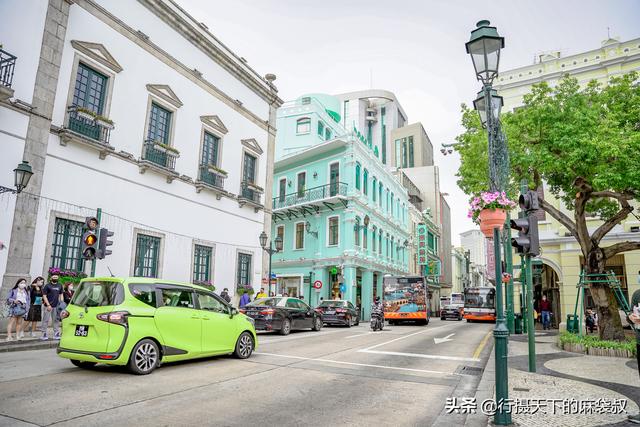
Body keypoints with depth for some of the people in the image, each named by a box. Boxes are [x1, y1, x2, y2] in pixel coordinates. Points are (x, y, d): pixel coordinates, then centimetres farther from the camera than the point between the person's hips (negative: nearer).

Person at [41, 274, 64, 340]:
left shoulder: (60, 286, 11)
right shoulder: (47, 286, -3)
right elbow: (44, 296, -7)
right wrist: (48, 305, -13)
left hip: (56, 306, 5)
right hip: (48, 306, -4)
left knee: (56, 320, 8)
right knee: (46, 320, -1)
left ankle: (56, 334, 14)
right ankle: (44, 334, 7)